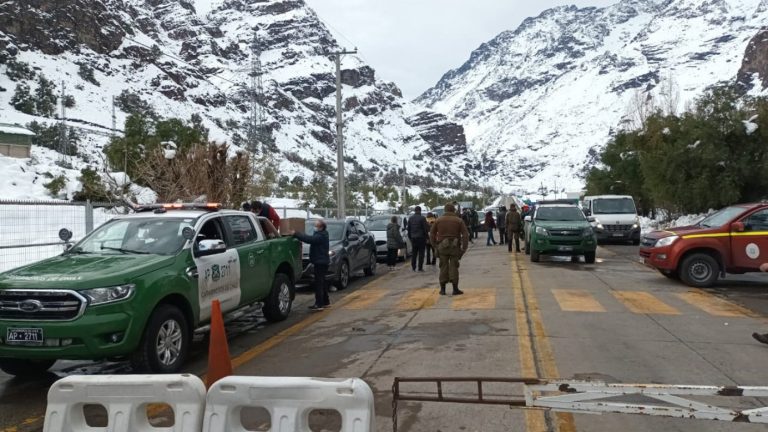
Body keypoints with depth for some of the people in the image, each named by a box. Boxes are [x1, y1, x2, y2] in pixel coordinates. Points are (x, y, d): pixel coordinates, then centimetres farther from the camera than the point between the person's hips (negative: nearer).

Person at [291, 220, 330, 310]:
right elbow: (310, 238, 17)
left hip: (320, 262, -11)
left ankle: (319, 304, -10)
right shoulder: (321, 235, 16)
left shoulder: (321, 236, -17)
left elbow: (309, 239, -29)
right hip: (321, 262, 11)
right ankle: (325, 301, 26)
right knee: (321, 283, 17)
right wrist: (297, 234, 6)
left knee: (318, 283, -10)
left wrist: (295, 234, -32)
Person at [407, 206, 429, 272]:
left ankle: (413, 267, 11)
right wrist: (426, 236, 1)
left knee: (414, 253, 11)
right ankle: (420, 268, -4)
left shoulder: (410, 218, 8)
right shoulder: (422, 218, -10)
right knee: (421, 253, -2)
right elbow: (426, 228, -10)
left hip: (413, 237, 5)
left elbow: (408, 229, 13)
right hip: (421, 237, -5)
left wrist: (410, 237, 20)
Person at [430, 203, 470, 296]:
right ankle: (455, 289, 4)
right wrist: (464, 248, -3)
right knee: (453, 267, 4)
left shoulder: (438, 220, 5)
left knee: (443, 267, 8)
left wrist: (435, 245, 10)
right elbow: (465, 235, -6)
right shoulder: (459, 220, 0)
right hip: (455, 246, -1)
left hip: (442, 246, 1)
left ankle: (442, 289, 10)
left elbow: (432, 234, 5)